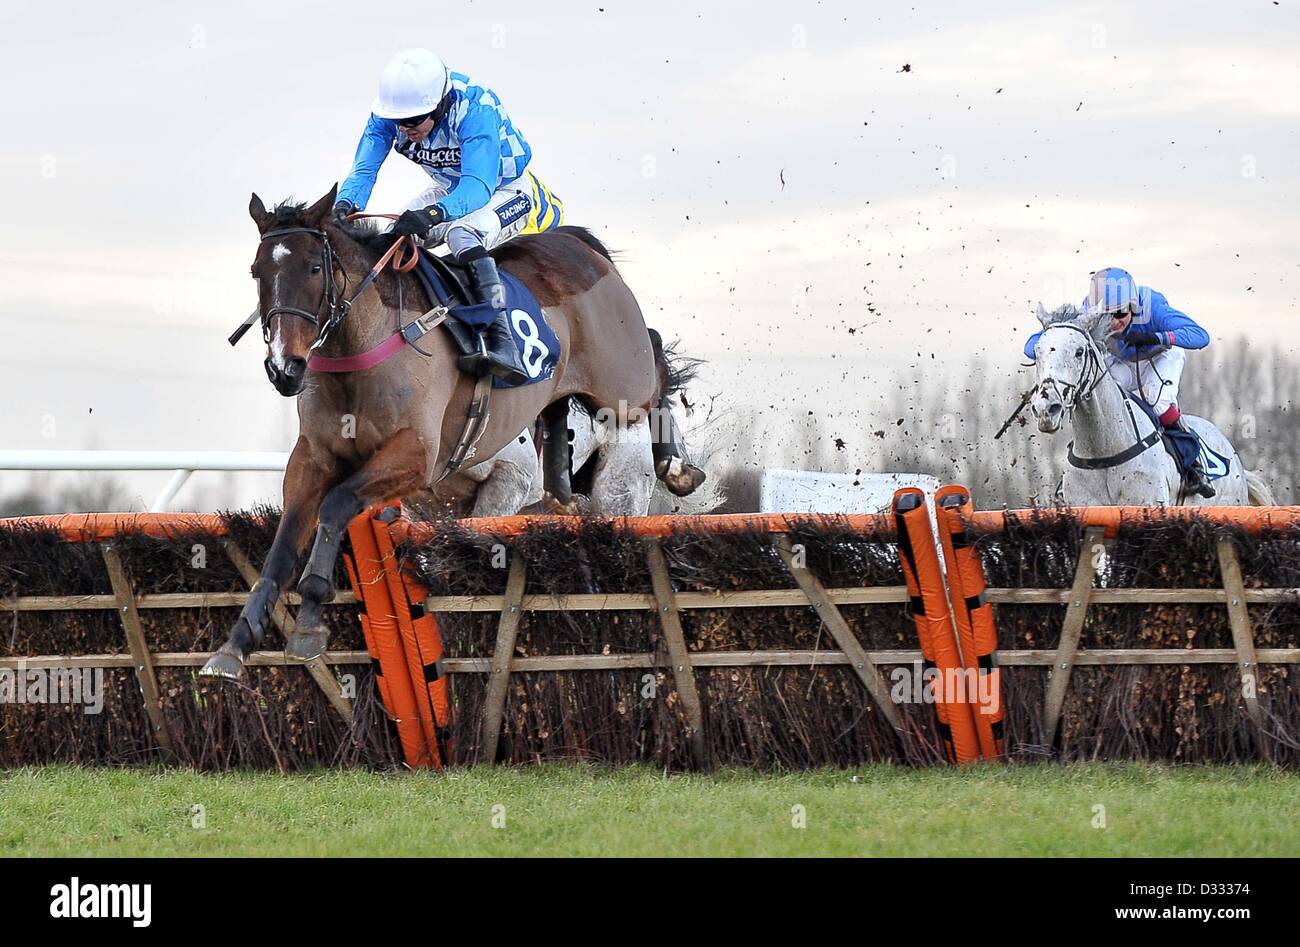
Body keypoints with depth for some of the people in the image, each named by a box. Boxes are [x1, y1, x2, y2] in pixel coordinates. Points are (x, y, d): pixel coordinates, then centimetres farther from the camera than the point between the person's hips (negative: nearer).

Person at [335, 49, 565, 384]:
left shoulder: (475, 110, -36)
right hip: (452, 189, 7)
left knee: (461, 233, -36)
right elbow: (364, 169, -22)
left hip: (507, 190, -7)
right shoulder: (388, 112, -19)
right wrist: (345, 206, -45)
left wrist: (432, 214, -63)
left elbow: (479, 187, -45)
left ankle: (502, 345, -49)